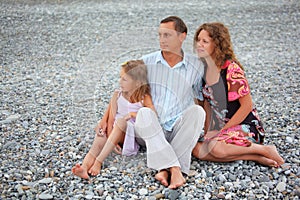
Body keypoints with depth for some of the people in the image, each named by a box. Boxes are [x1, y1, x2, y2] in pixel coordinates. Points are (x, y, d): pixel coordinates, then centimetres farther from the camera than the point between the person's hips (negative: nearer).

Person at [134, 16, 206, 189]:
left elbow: (201, 97, 16)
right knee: (145, 112, -32)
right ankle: (174, 169, -41)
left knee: (197, 111, -29)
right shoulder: (146, 62, 6)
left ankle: (165, 168, -33)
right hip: (151, 131, 0)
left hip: (179, 132, 0)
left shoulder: (196, 66, 6)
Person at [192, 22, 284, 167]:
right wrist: (207, 132, 3)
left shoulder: (231, 69, -18)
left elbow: (247, 105, -16)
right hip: (223, 126, 8)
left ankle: (264, 150, -9)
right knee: (197, 150, -17)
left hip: (247, 126, -8)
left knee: (216, 147, -33)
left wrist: (221, 131, -14)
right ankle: (254, 157, -11)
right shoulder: (203, 68, 4)